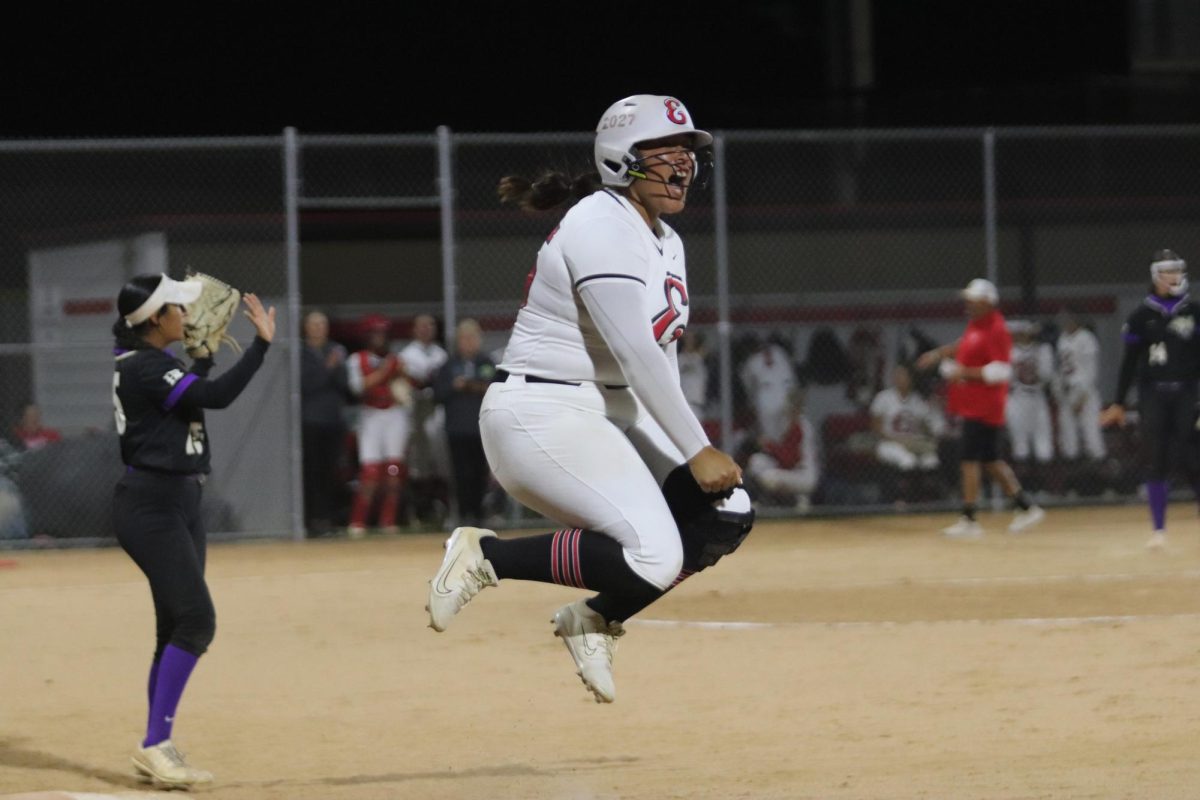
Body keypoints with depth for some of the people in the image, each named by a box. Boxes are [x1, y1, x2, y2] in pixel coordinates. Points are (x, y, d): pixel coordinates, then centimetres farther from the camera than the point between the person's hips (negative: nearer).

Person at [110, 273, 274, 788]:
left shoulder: (149, 362, 14)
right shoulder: (143, 367, -17)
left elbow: (192, 391, 32)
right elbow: (217, 396, -25)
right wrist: (262, 343, -21)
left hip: (179, 503, 11)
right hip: (150, 506, -11)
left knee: (178, 629, 10)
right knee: (195, 619, -17)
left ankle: (158, 754, 13)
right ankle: (155, 745, -17)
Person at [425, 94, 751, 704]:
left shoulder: (666, 243, 16)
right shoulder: (601, 228, -15)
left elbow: (658, 357, 15)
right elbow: (635, 354, -22)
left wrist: (689, 454, 4)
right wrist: (696, 452, -21)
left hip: (613, 415, 10)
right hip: (539, 416, -10)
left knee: (725, 513, -2)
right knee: (655, 554, -22)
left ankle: (595, 619, 9)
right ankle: (486, 555, -8)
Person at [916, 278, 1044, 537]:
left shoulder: (996, 331, -18)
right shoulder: (975, 324, 11)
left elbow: (1001, 370, -23)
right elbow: (965, 346, 31)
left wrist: (965, 372, -23)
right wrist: (939, 353, 21)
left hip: (984, 406, -10)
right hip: (972, 405, 10)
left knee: (969, 458, -10)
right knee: (990, 459, 14)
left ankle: (969, 519, -7)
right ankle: (1026, 508, 19)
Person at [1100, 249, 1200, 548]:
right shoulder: (1141, 316, 3)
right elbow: (1129, 363, 6)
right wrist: (1118, 403, 5)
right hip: (1152, 393, 0)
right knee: (1156, 463, -1)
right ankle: (1158, 529, 6)